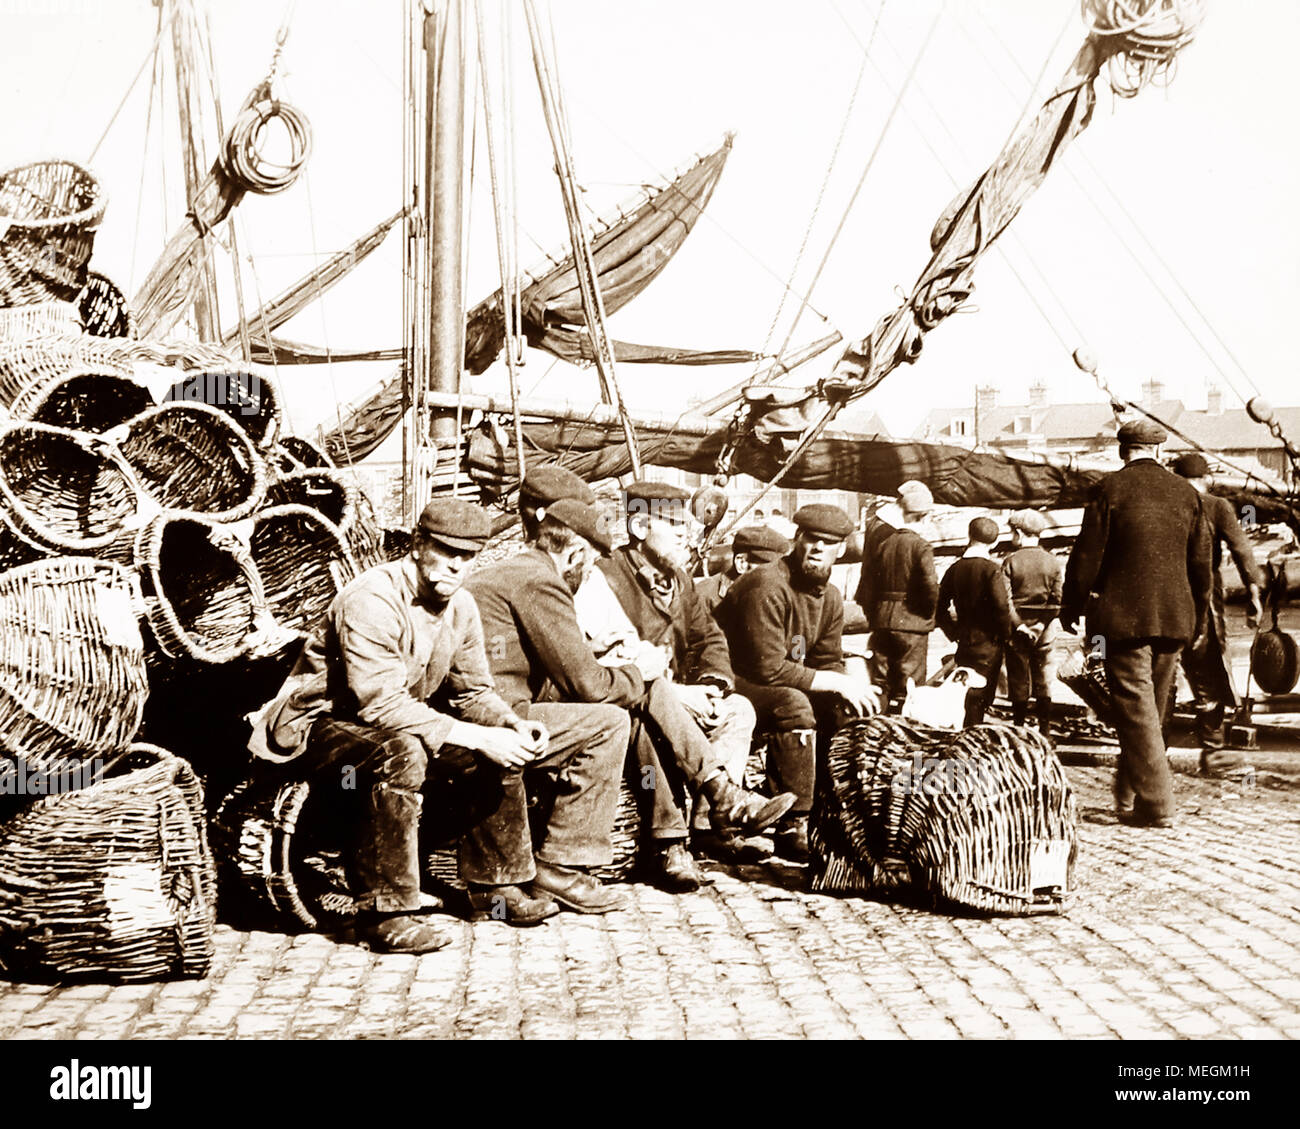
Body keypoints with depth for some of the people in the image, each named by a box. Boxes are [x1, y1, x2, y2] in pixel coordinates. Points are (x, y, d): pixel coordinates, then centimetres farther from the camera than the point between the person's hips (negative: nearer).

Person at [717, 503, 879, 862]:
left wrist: (850, 688, -15)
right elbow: (769, 669, -27)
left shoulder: (830, 598, 6)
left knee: (843, 708, -7)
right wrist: (836, 682, -22)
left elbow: (829, 664, 9)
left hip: (780, 685, 9)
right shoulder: (767, 587, -23)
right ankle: (792, 827, -30)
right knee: (793, 705, -34)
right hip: (731, 682, -9)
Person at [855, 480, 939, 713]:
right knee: (907, 688, 3)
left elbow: (868, 580, 6)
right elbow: (931, 587, -20)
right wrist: (928, 613, -1)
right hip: (912, 624, -5)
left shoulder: (880, 538, 2)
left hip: (881, 622, 5)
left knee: (879, 683, 14)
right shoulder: (920, 546, -13)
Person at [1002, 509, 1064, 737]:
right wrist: (1049, 624, 5)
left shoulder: (1010, 562, -8)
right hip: (1045, 628, 2)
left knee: (1018, 680, 6)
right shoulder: (1053, 563, 0)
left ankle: (1019, 725, 8)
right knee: (1044, 679, 9)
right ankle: (1044, 729, 10)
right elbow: (1058, 599, -3)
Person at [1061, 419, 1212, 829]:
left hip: (1123, 615, -5)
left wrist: (1071, 606, 4)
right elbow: (1201, 562, 11)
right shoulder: (1186, 492, 6)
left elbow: (1087, 554, -7)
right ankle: (1128, 795, 29)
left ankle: (1156, 805, -7)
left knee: (1134, 707, -3)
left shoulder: (1110, 488, -7)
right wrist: (1198, 617, 22)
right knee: (1152, 707, 16)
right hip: (1174, 618, 5)